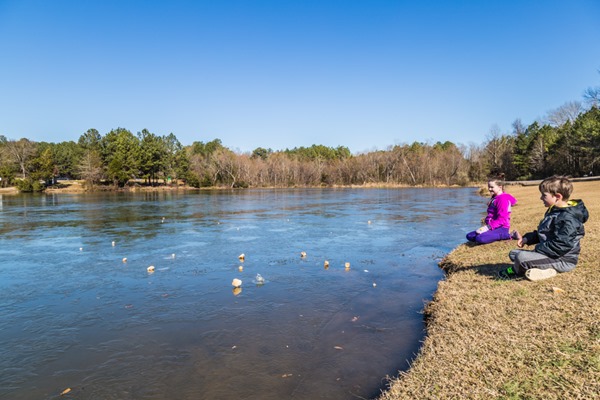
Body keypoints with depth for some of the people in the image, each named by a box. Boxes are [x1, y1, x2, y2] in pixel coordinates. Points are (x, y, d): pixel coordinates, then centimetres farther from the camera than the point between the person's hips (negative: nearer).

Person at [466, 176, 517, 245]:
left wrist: (488, 227, -25)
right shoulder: (494, 198, 18)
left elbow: (502, 219, -21)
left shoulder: (502, 199, -14)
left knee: (480, 238, -33)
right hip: (493, 227, 10)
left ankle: (508, 235, -12)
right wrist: (487, 219, 8)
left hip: (502, 229, -10)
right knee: (469, 236, 0)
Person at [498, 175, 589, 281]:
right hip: (549, 253, 11)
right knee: (513, 253, 11)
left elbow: (561, 246, -28)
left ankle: (516, 271, 3)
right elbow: (542, 233, 20)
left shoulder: (567, 218, -22)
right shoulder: (554, 211, 10)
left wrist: (537, 248, -20)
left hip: (563, 260, -11)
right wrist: (527, 238, 5)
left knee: (522, 257, -30)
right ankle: (544, 270, -6)